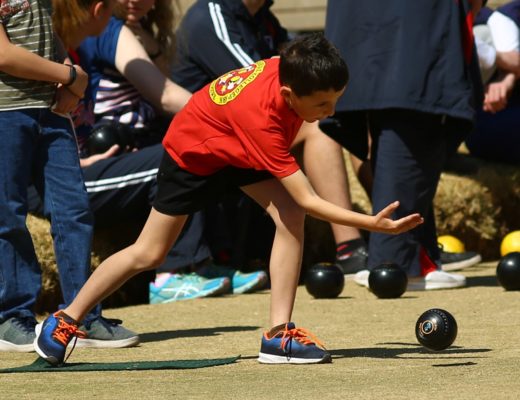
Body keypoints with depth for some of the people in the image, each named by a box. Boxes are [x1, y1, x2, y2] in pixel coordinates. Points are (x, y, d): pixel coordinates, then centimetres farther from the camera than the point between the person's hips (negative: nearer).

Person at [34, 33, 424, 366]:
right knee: (149, 254, 5)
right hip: (192, 150, -6)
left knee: (289, 215, -18)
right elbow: (308, 199, -42)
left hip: (238, 147, 6)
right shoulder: (260, 117, -44)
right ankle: (65, 321, 24)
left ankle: (279, 333, -15)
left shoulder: (289, 70, -26)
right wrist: (373, 224, -48)